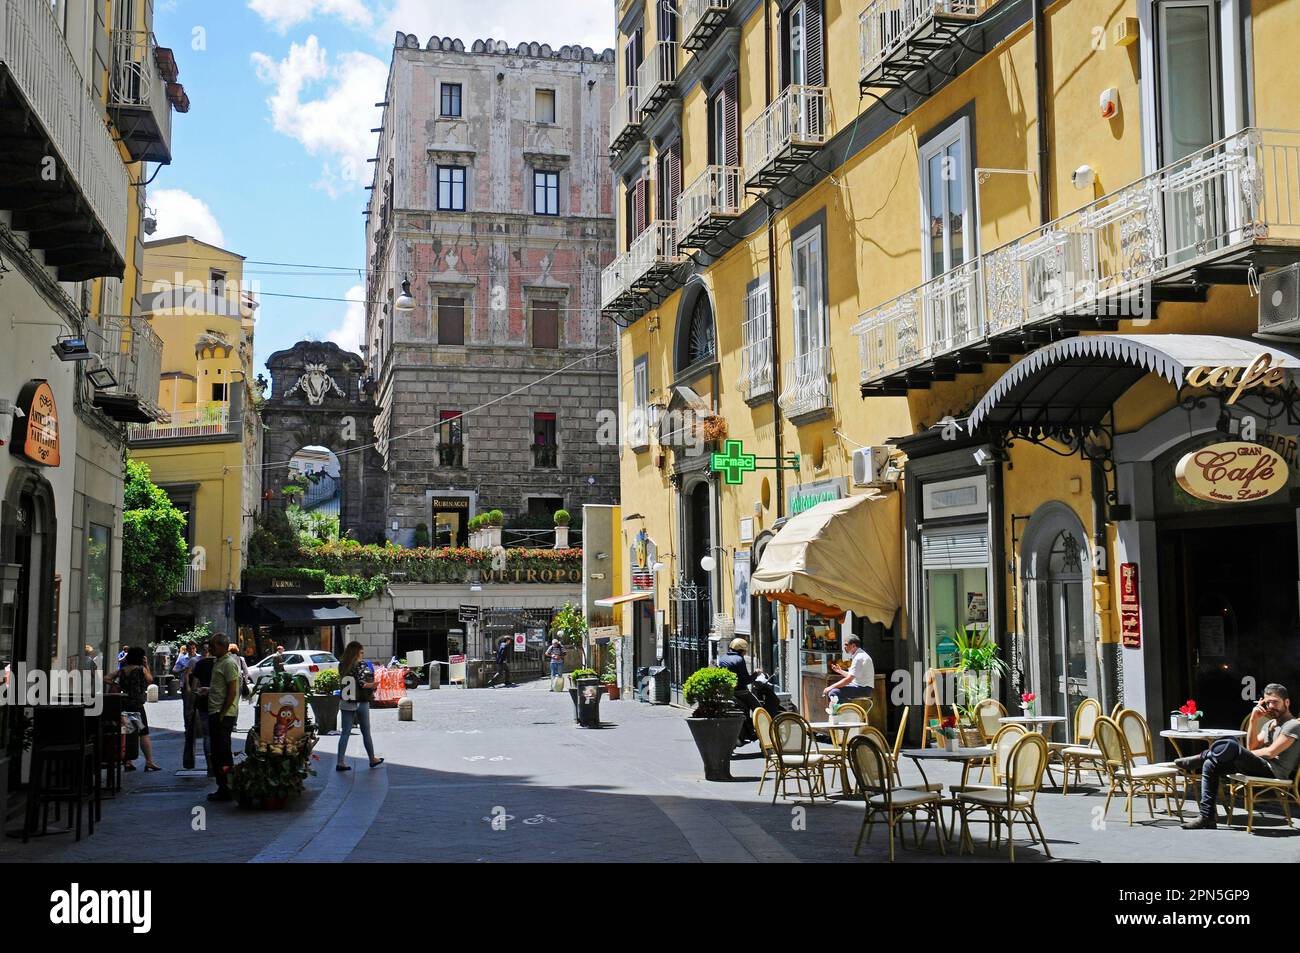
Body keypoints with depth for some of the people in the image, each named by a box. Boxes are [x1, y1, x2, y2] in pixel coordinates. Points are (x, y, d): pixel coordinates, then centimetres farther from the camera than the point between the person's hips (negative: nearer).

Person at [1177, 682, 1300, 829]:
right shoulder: (1270, 724, 26)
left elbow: (1270, 752, -12)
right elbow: (1251, 746, 14)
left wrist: (1242, 754, 0)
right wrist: (1253, 720, 3)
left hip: (1274, 772, -9)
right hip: (1262, 769, 9)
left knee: (1229, 745, -31)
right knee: (1210, 765, -6)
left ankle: (1199, 759, -3)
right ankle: (1207, 818, -9)